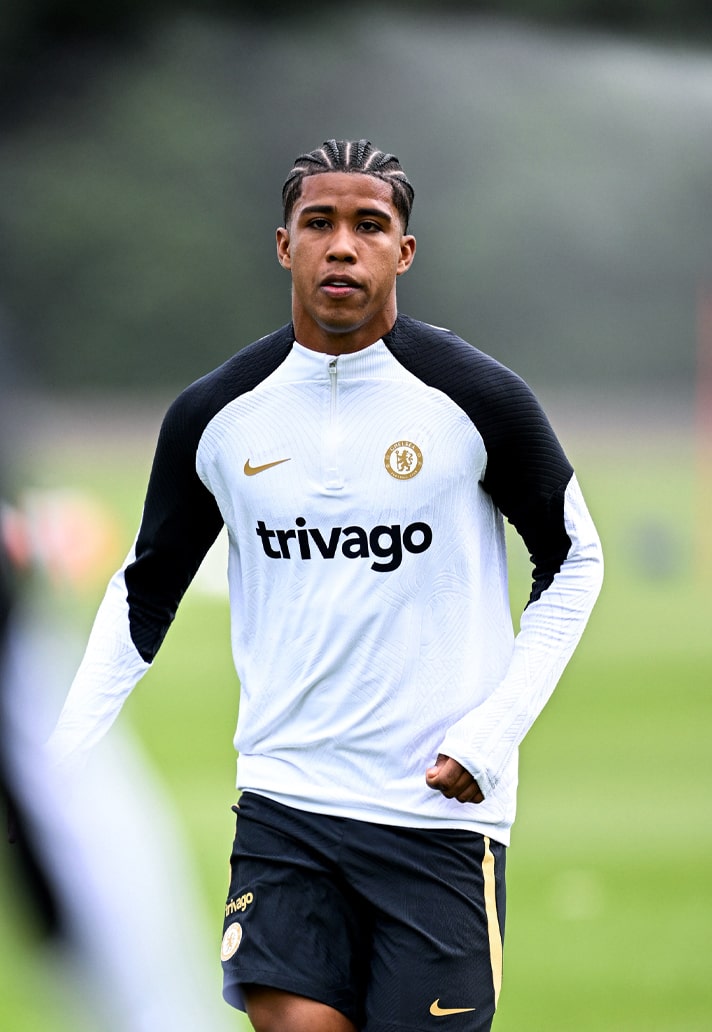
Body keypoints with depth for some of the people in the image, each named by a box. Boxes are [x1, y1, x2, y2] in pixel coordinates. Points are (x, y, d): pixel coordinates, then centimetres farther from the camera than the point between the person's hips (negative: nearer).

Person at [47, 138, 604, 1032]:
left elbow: (572, 562, 6)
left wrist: (494, 732, -5)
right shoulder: (215, 414, 2)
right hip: (283, 802, 2)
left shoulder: (477, 398, -5)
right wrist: (56, 774, 4)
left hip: (440, 808, -2)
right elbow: (146, 589, 14)